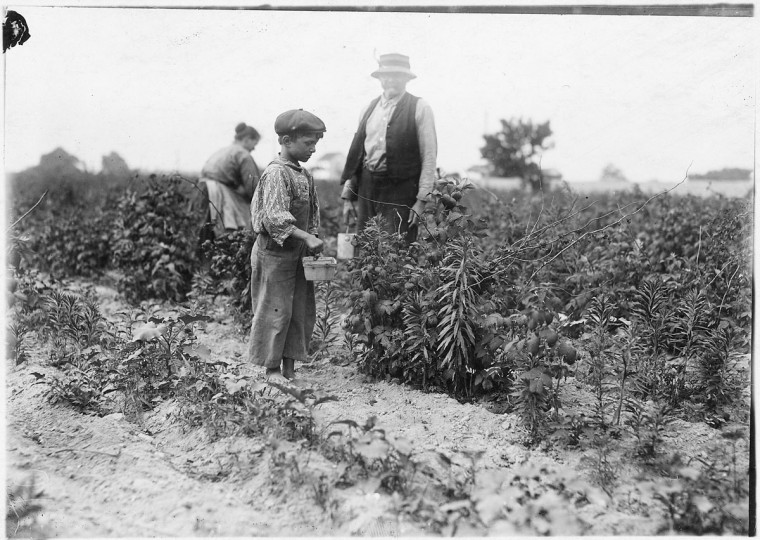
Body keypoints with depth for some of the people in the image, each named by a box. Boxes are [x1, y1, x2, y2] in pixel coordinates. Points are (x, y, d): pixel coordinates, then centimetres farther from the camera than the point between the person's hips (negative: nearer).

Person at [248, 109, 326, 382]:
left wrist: (312, 241, 4)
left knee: (301, 312, 10)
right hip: (275, 253, -8)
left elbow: (312, 213, 17)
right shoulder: (276, 174, -17)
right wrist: (306, 237, -30)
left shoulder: (305, 175, 10)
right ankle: (272, 368, 11)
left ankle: (290, 367, 20)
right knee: (275, 311, 0)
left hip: (298, 254, 9)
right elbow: (275, 218, -26)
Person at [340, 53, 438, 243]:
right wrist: (347, 195, 12)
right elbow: (356, 151, 14)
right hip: (367, 187, 5)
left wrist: (421, 200, -9)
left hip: (401, 190, -4)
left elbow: (429, 156, -4)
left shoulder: (420, 108, -1)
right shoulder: (369, 109, 13)